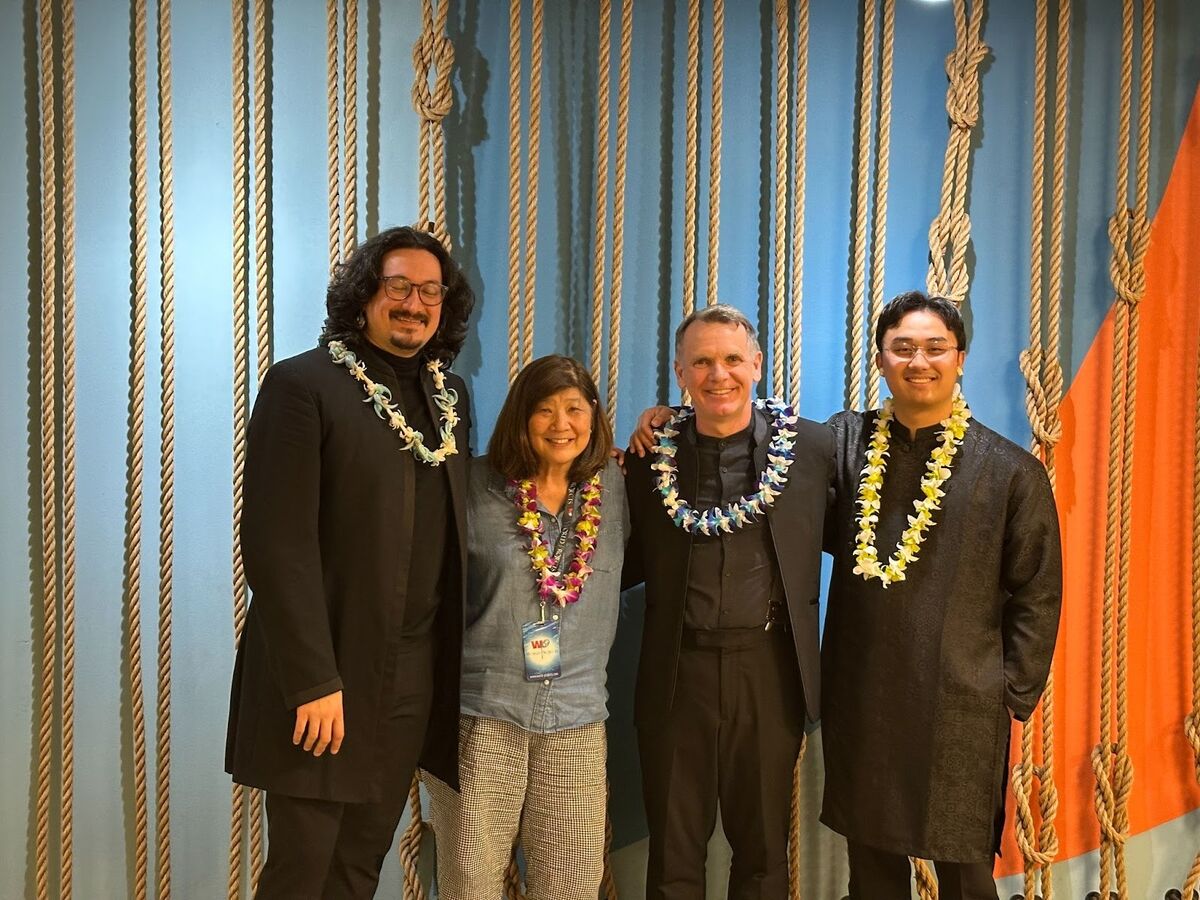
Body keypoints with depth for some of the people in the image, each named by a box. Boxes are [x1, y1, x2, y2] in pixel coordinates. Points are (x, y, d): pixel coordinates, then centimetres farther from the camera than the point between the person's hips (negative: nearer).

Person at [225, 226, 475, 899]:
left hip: (417, 673, 5)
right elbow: (278, 543, -15)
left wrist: (456, 659, 7)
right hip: (325, 673, -5)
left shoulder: (452, 395, 10)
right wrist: (314, 681, -17)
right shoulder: (302, 384, -9)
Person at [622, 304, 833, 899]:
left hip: (770, 670, 0)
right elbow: (633, 563, 5)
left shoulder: (811, 444, -3)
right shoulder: (651, 455, 0)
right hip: (677, 671, 1)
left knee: (763, 849, 19)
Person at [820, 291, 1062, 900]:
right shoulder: (845, 440, 1)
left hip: (962, 711, -2)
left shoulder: (1011, 470, -4)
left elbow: (1036, 598, 0)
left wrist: (1013, 698, -2)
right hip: (860, 703, 2)